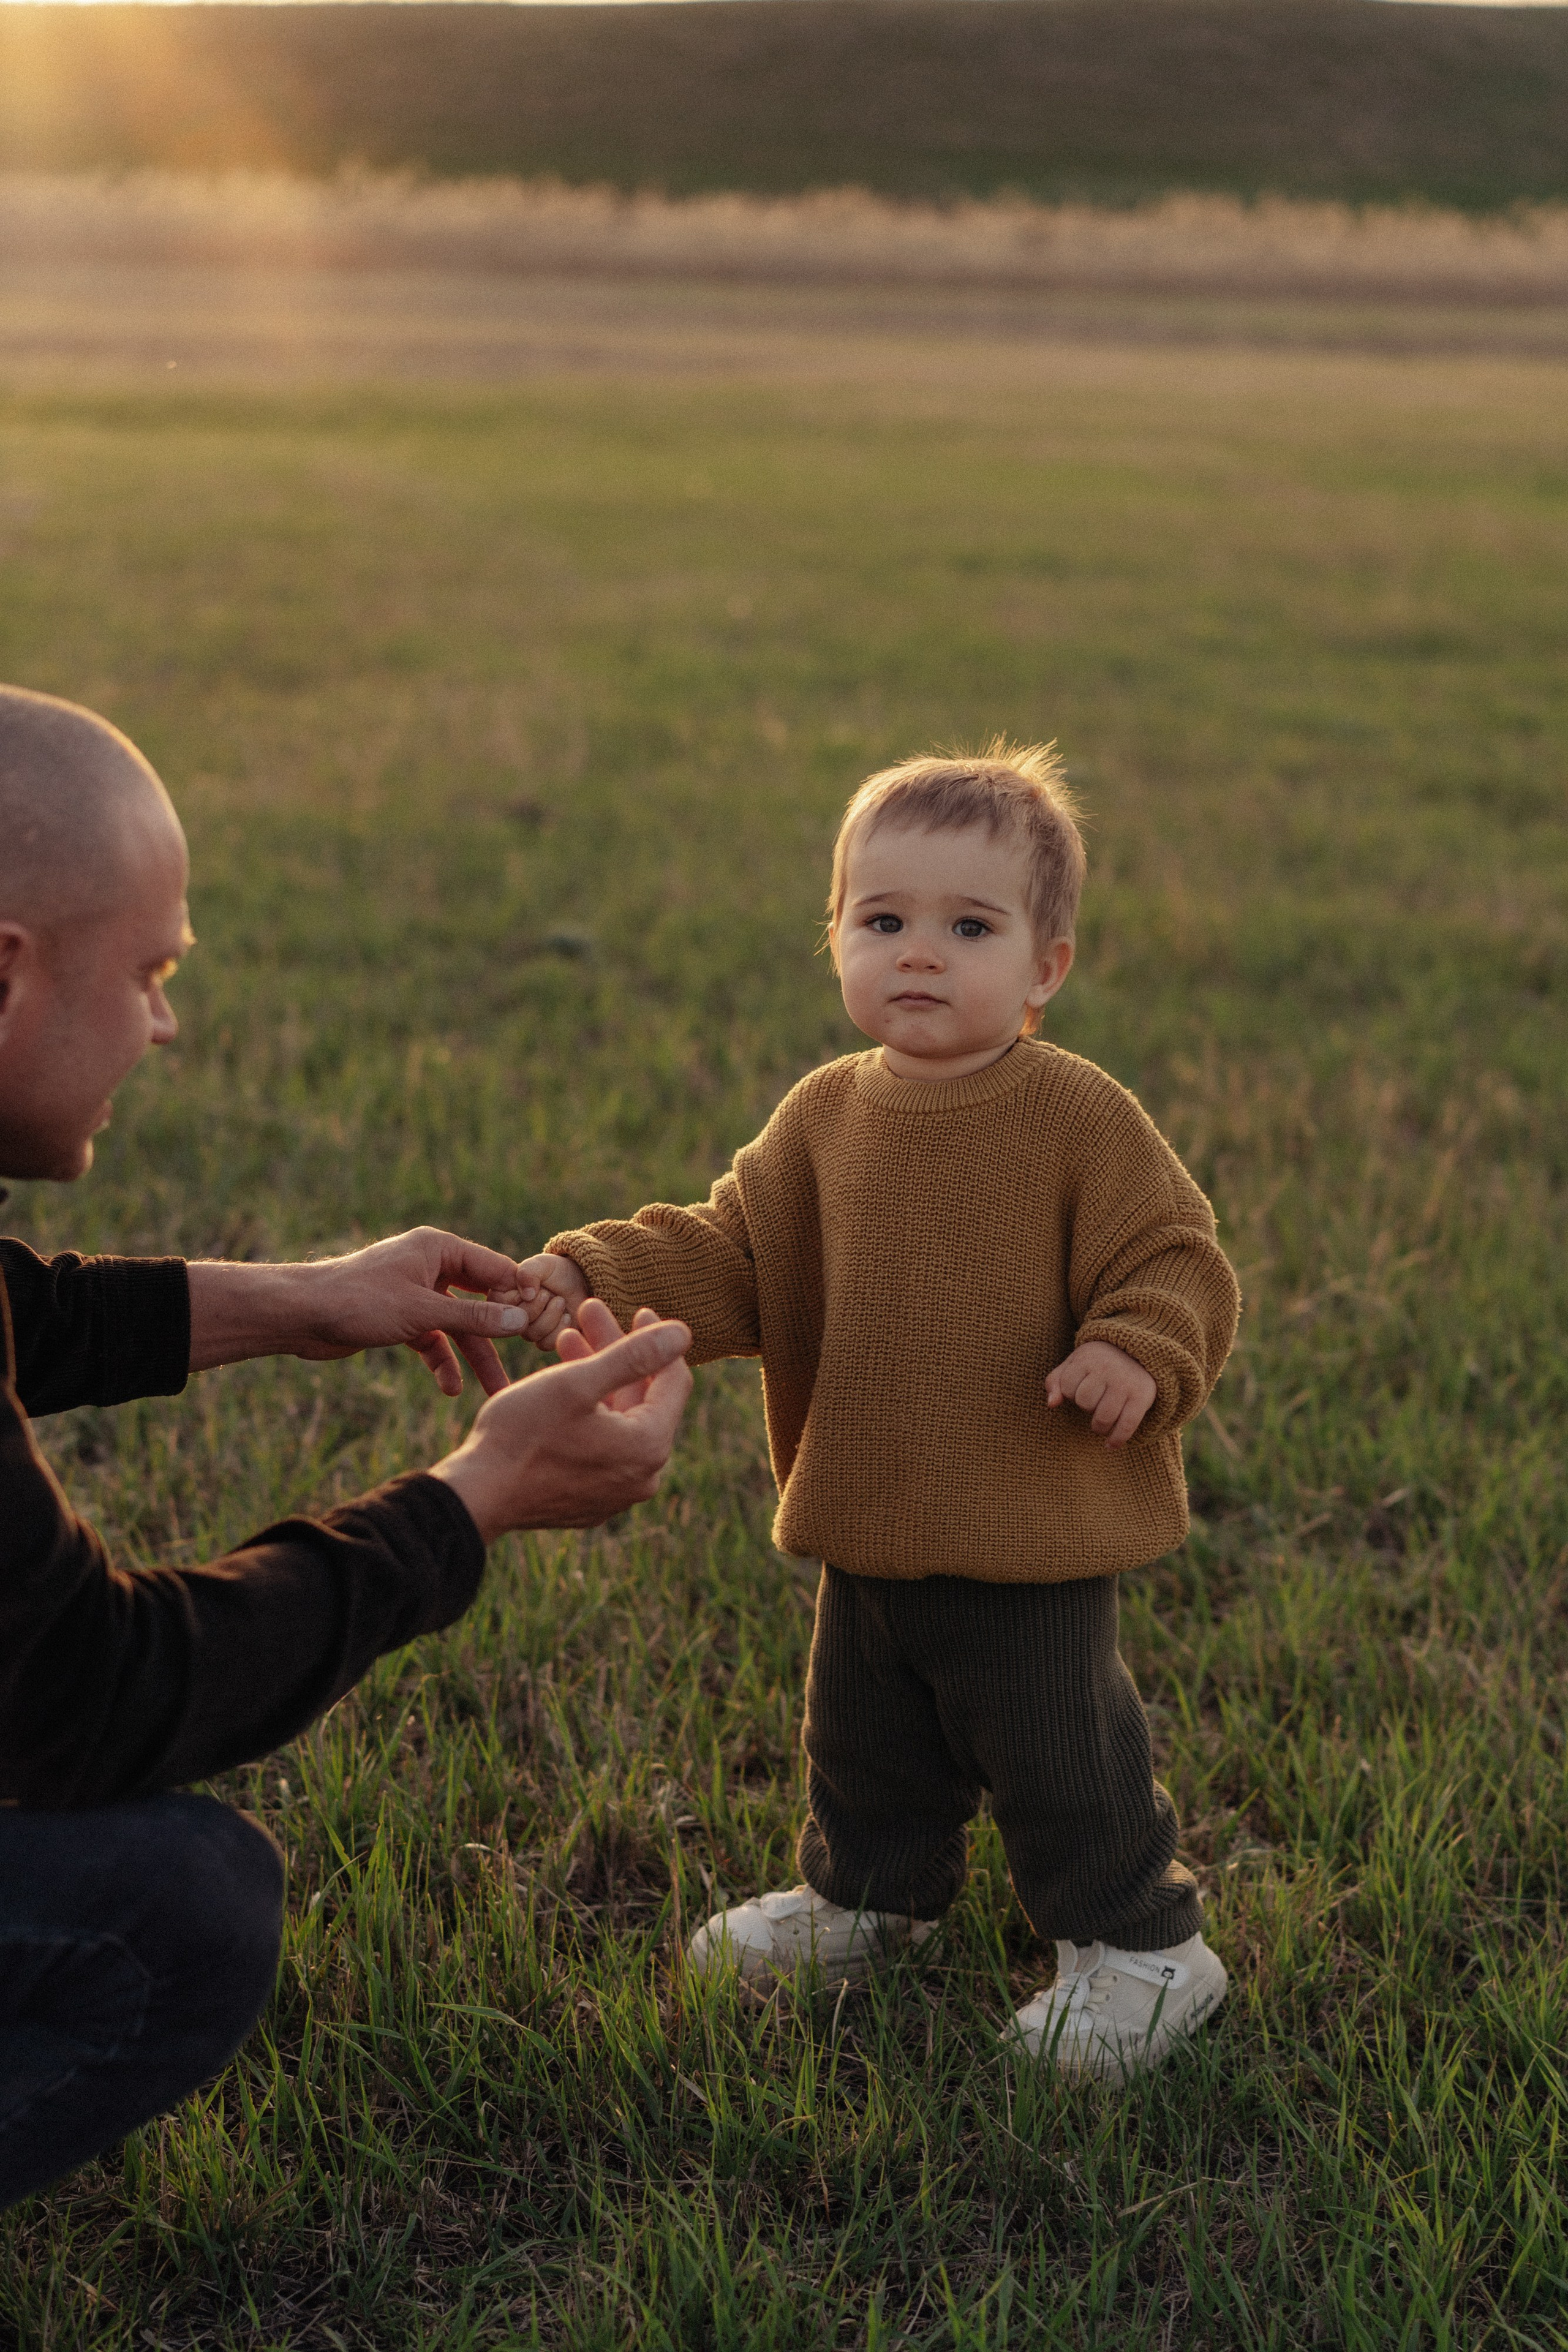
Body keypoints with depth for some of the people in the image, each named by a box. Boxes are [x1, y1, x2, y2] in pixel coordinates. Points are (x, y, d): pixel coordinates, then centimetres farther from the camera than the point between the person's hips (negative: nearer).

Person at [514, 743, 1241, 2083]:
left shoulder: (1081, 1120, -14)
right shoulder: (826, 1118, 1)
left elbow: (1174, 1261, -12)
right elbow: (734, 1257, 4)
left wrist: (1138, 1353, -32)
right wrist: (597, 1277, -10)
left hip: (1034, 1540, -5)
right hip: (870, 1534, 6)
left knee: (1061, 1756, 5)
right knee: (864, 1741, 22)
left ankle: (1140, 1944, 26)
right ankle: (869, 1896, 47)